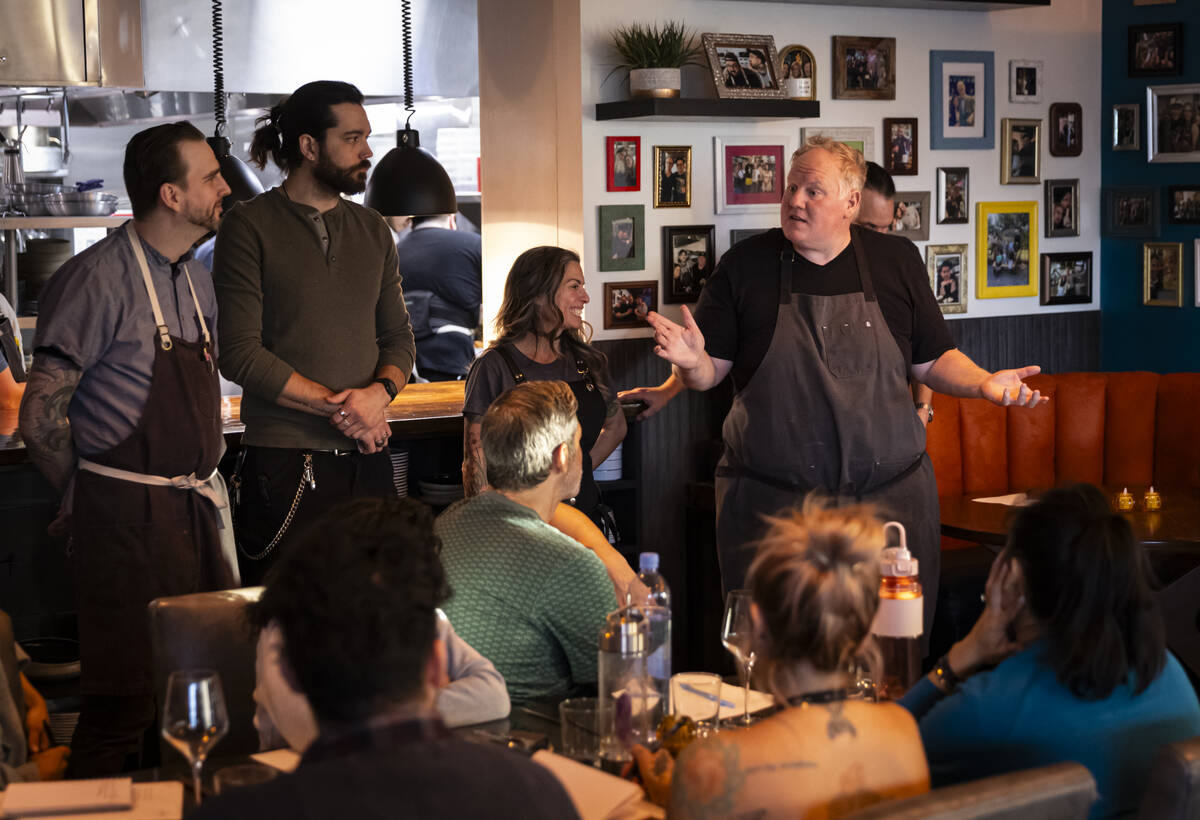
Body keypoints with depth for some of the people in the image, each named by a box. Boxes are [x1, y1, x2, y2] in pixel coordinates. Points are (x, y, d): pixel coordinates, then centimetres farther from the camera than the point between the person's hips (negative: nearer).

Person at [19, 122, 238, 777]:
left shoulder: (195, 281, 14)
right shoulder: (99, 278, -12)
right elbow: (40, 416, -13)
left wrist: (206, 477, 14)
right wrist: (89, 497, -3)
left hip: (195, 508, 8)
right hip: (127, 519, -8)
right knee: (125, 699, -4)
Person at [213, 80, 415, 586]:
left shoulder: (373, 231, 14)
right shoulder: (250, 227, -3)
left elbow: (398, 335, 16)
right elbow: (240, 354, -10)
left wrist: (379, 393, -6)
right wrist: (338, 407, -12)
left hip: (367, 461, 5)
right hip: (283, 468, -5)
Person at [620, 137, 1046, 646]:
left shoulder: (896, 262, 7)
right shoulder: (746, 265, 4)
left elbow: (932, 360, 12)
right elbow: (712, 369, 5)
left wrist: (984, 383, -6)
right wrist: (691, 364, -17)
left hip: (889, 493, 1)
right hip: (770, 502, -1)